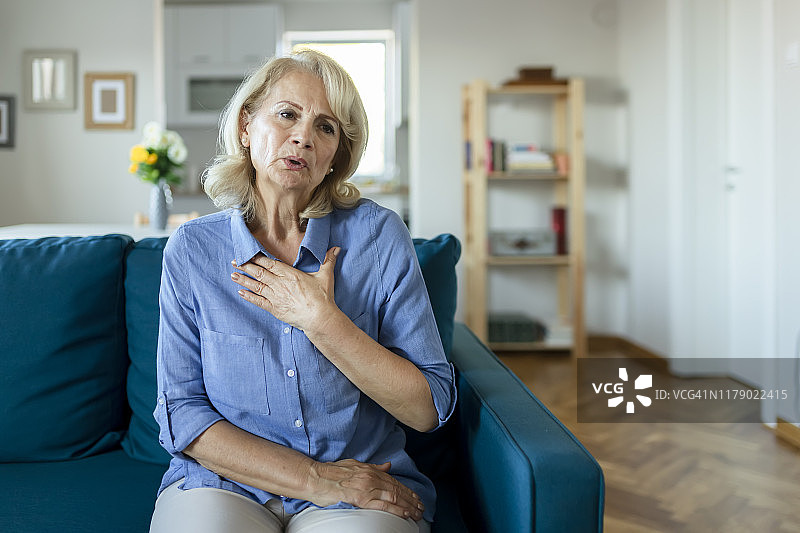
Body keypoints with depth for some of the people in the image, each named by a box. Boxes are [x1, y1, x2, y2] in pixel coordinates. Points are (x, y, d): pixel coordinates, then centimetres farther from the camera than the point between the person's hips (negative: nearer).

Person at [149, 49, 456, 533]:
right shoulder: (192, 250, -2)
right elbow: (181, 415, -5)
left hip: (364, 490, -1)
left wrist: (321, 319, -17)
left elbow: (429, 410, -8)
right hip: (223, 484, 1)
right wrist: (313, 478, -15)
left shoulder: (378, 235, -6)